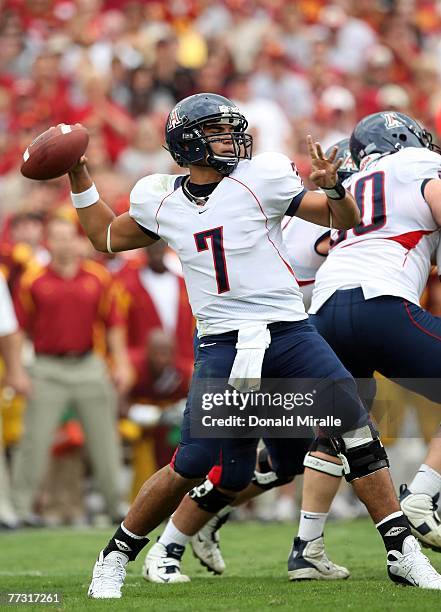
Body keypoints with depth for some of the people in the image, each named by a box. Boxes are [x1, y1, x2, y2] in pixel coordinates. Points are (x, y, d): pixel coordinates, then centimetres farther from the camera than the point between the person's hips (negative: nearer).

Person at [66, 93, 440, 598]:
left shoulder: (260, 179, 0)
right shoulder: (161, 201, 8)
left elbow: (344, 220, 3)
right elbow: (105, 236, 27)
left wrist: (331, 186, -18)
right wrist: (78, 174, 20)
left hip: (288, 331, 0)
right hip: (222, 344, 0)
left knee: (356, 430, -15)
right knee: (190, 466, -8)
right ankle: (116, 556, 12)